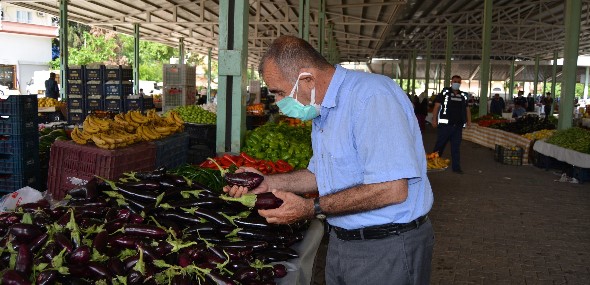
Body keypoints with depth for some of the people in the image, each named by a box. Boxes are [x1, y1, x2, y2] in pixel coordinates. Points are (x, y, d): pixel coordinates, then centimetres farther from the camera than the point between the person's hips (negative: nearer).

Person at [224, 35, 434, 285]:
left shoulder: (372, 95, -23)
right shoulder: (323, 111, 9)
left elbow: (392, 189, -30)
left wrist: (313, 208, -23)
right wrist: (268, 182, 4)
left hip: (386, 250, -8)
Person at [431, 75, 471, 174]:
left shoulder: (463, 96, 15)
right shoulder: (444, 92, 0)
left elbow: (467, 108, 20)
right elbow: (437, 106, -4)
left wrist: (469, 120, 7)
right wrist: (434, 119, -12)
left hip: (458, 125, 4)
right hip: (445, 124, -4)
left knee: (456, 147, 7)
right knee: (439, 145, 1)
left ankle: (456, 167, 12)